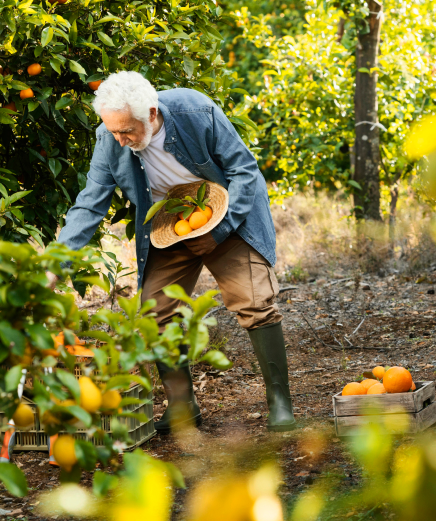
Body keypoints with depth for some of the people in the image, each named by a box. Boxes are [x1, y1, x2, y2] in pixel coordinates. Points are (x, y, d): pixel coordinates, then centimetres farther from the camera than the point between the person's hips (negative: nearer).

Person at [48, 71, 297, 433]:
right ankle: (182, 406, 9)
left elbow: (243, 168, -16)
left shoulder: (196, 112, -27)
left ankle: (279, 401, -2)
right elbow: (90, 205, -13)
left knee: (255, 303, -12)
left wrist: (219, 230, -22)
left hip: (228, 219, -3)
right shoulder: (110, 140, -19)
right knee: (156, 313, -5)